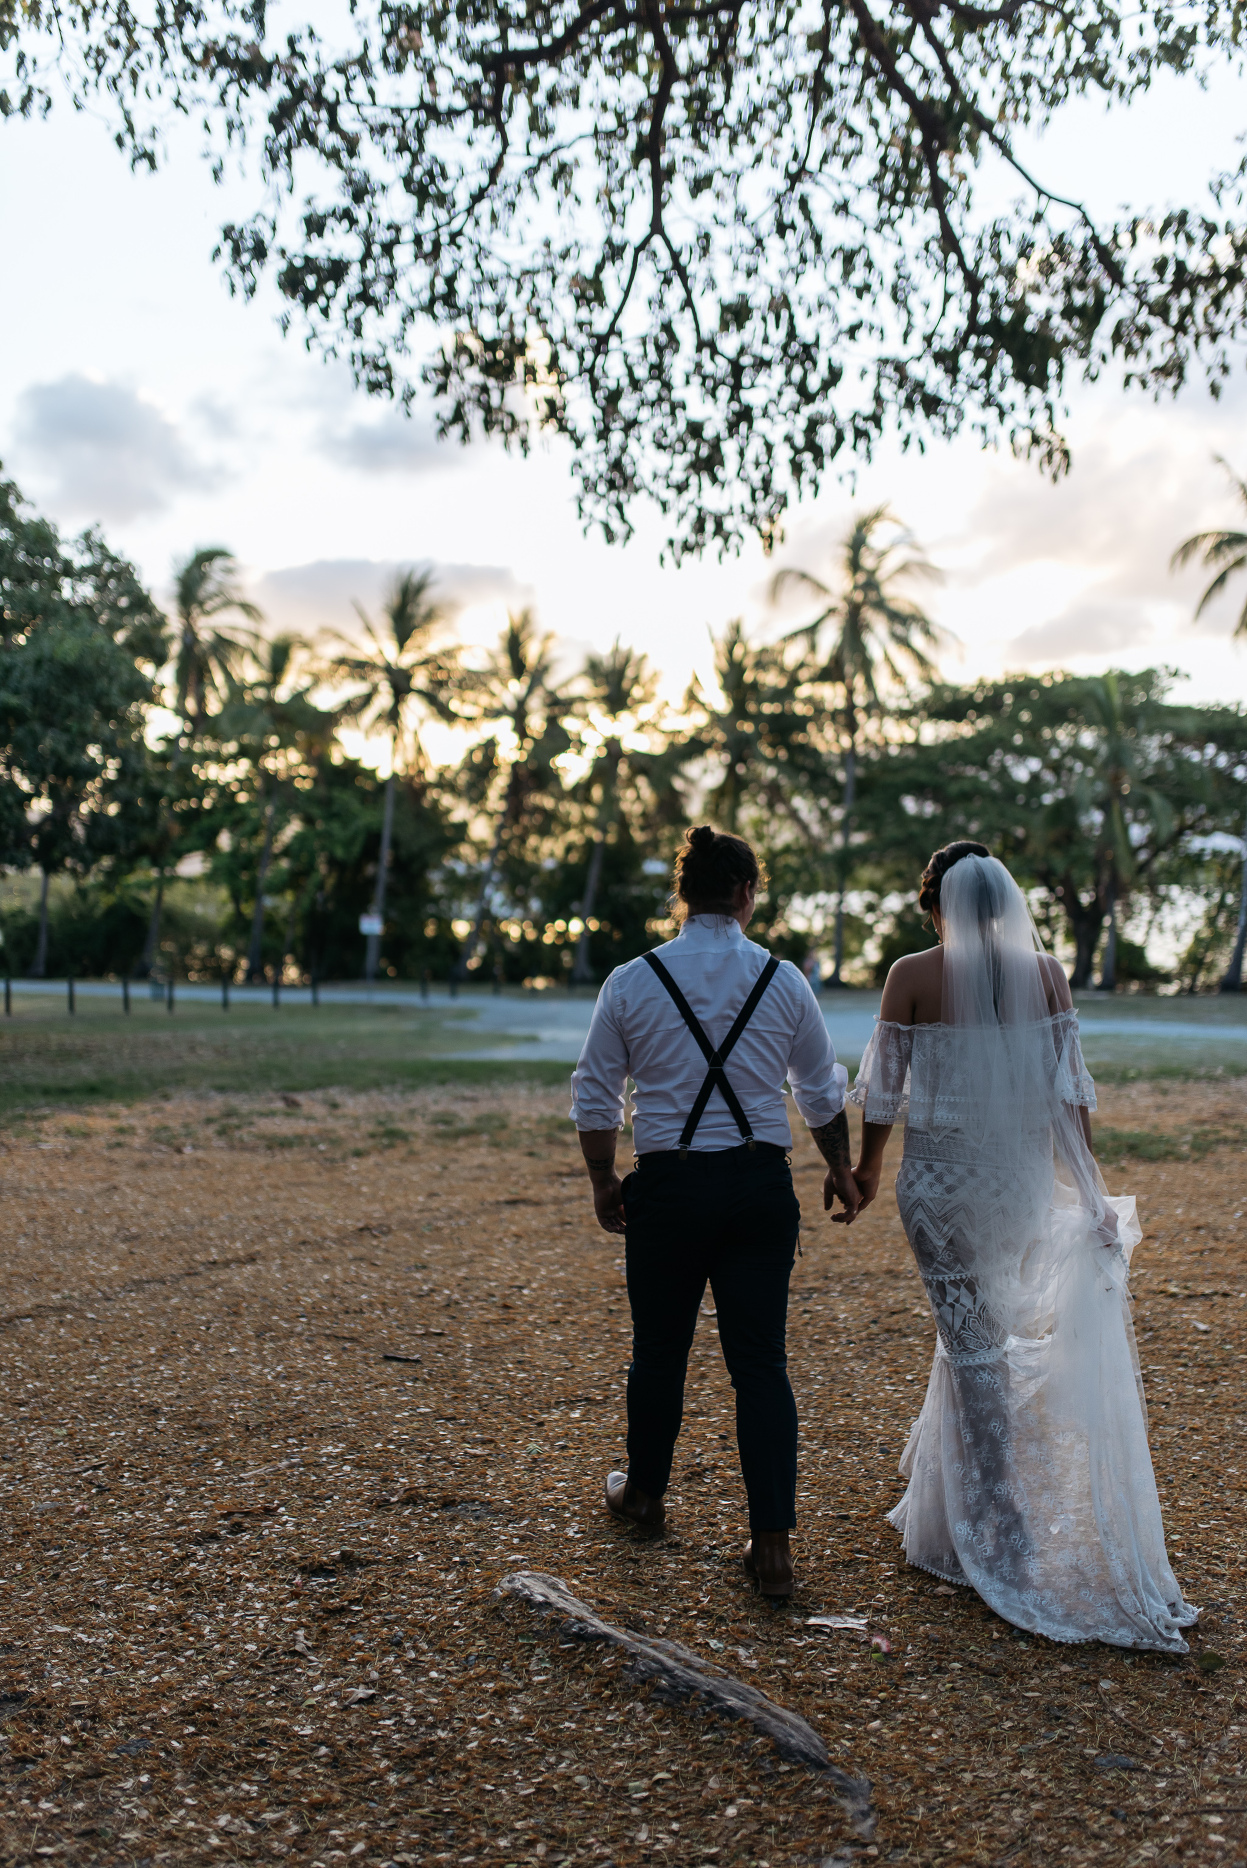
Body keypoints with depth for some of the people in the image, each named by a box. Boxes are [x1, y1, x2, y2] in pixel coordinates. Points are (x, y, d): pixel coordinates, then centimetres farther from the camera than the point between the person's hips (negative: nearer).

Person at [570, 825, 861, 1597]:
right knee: (762, 1360, 7)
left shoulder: (631, 982, -3)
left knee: (660, 1350, 17)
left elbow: (596, 1095, 2)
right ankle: (773, 1542, 9)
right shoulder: (784, 980, -1)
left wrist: (604, 1179, 16)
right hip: (761, 1186, 1)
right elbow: (823, 1091, 8)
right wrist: (840, 1170, 23)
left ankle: (645, 1493, 38)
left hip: (667, 1187, 0)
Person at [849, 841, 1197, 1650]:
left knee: (970, 1336, 5)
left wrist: (868, 1166, 11)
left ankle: (1003, 1527, 10)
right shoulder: (1046, 972, -2)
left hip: (941, 1171, -4)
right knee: (983, 1319, 23)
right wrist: (1087, 1188, 4)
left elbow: (886, 1087, -5)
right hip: (1021, 1174, 4)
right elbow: (1070, 1090, -2)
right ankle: (937, 1463, 42)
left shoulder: (913, 975, -10)